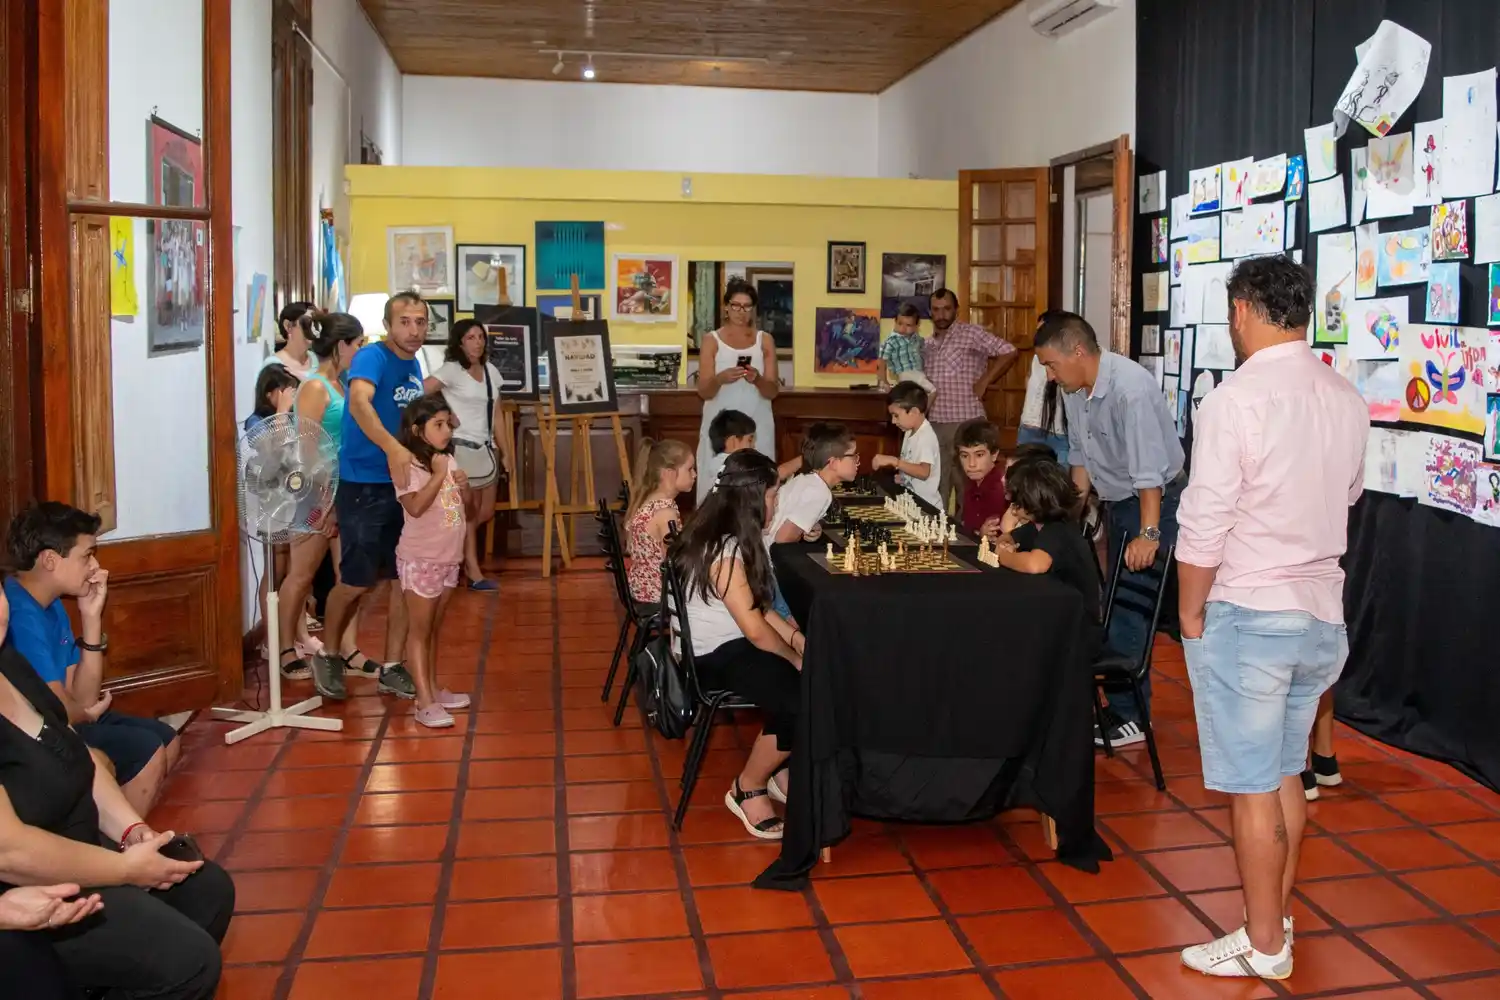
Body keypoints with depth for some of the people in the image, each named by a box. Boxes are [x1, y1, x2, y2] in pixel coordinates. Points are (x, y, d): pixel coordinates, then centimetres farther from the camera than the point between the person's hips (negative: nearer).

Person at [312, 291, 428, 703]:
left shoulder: (414, 366, 10)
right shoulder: (372, 356, -14)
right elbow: (359, 401, -35)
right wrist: (391, 448, -49)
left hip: (405, 484, 7)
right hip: (363, 485, -7)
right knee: (357, 582, -1)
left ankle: (391, 667, 19)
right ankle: (327, 654, 24)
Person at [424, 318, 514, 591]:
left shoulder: (491, 371, 11)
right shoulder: (451, 370, -8)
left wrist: (505, 452, 12)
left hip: (486, 449, 7)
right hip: (461, 448, -7)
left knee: (485, 513, 10)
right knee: (468, 513, 0)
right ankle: (473, 572, 9)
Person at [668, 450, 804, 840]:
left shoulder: (731, 539, 7)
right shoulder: (723, 551, -24)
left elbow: (757, 607, 12)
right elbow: (755, 630, -21)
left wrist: (797, 638, 0)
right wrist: (797, 659, -7)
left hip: (732, 643, 9)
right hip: (713, 657, -9)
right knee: (801, 700, -25)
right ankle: (748, 789, -3)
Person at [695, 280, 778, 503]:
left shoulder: (765, 340, 7)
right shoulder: (712, 340, 3)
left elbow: (773, 391, 2)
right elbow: (704, 391, -3)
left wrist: (757, 380, -19)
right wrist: (720, 378, -24)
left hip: (756, 426, 1)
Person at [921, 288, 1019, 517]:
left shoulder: (971, 333, -5)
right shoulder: (927, 344, 14)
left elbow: (1010, 352, -9)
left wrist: (984, 382, -9)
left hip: (965, 422, -6)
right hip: (934, 423, 6)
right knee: (936, 487, 10)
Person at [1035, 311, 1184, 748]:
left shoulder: (1129, 388, -26)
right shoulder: (1075, 390, 1)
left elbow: (1149, 469, -30)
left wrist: (1148, 534, -32)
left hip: (1156, 500, -9)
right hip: (1116, 501, 9)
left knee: (1130, 608, -9)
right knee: (1117, 604, 14)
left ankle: (1128, 717, -1)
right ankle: (1128, 705, 25)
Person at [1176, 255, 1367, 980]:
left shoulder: (1234, 401, -19)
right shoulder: (1347, 400, 3)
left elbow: (1203, 530, -18)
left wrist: (1190, 613, -5)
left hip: (1247, 617, -7)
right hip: (1323, 615, 7)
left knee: (1253, 787, 5)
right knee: (1286, 774, 19)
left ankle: (1264, 946, 18)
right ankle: (1277, 918, 33)